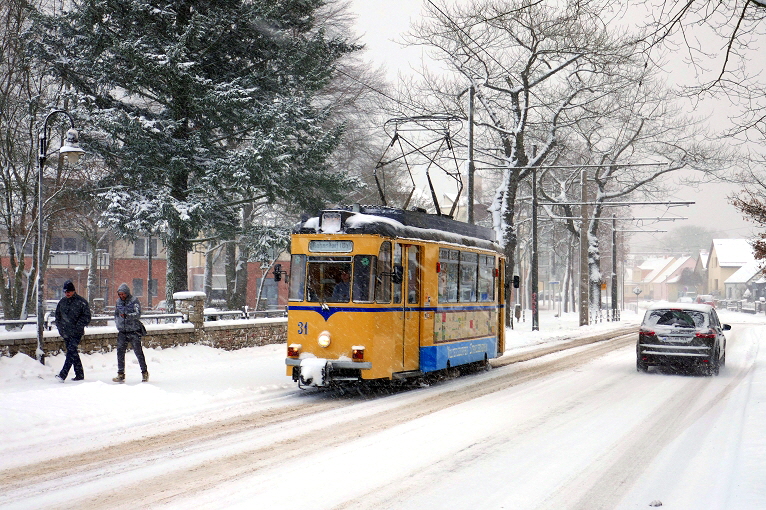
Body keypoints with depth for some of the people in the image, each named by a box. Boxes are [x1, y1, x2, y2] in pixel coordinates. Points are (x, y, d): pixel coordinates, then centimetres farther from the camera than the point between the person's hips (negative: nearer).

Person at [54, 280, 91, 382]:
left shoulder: (81, 302, -4)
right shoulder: (62, 302, 12)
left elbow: (86, 317, -4)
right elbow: (57, 316, 21)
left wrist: (78, 327, -13)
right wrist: (60, 328, 8)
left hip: (76, 333, -6)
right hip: (65, 333, 6)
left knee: (71, 352, -15)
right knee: (73, 353, 9)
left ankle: (63, 374, -22)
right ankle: (79, 374, 16)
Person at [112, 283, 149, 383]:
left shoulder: (134, 300, -6)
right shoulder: (118, 302, 10)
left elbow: (138, 314, -17)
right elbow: (116, 315, 22)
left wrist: (127, 315, -32)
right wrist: (119, 325, 8)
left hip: (134, 331, -5)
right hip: (122, 331, 5)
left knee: (138, 352, -4)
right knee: (120, 351, -2)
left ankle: (144, 373, 9)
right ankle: (121, 374, 5)